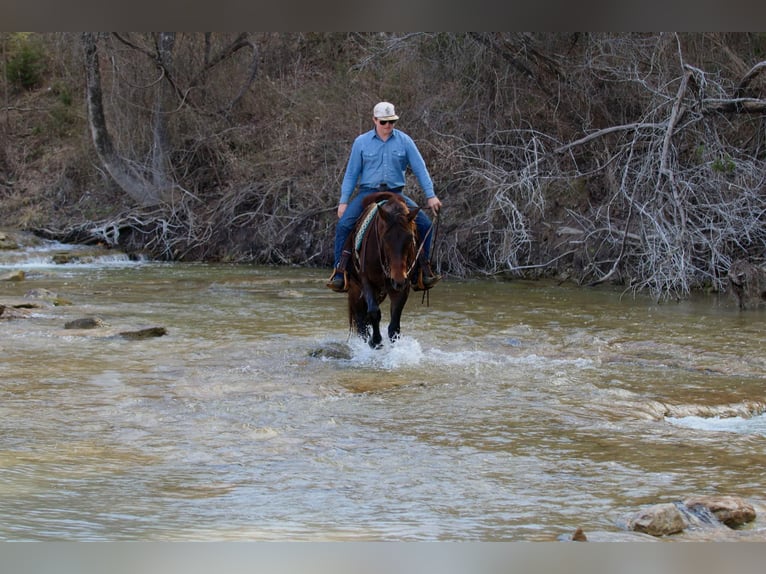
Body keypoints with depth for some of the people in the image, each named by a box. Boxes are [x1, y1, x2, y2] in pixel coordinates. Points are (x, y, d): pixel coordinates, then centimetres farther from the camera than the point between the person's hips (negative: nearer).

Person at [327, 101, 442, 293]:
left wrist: (431, 196, -5)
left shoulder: (404, 141, 2)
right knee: (344, 225, -24)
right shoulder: (362, 142, 2)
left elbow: (420, 169, 2)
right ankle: (339, 275, -19)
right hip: (367, 192, -1)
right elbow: (351, 174, 5)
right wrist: (343, 201, 0)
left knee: (424, 223, -14)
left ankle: (423, 273, -2)